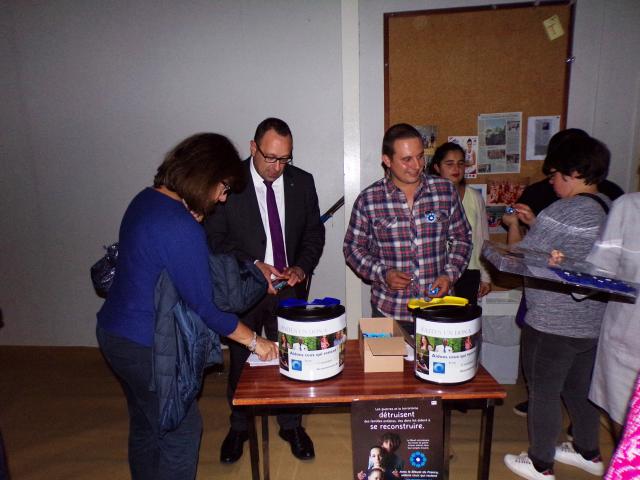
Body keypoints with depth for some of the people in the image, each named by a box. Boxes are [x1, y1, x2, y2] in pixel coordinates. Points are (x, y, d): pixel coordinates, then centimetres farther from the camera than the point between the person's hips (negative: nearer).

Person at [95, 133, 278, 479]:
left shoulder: (146, 198, 0)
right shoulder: (182, 229, -27)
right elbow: (204, 307, -23)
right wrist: (254, 341, -10)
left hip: (113, 330, 9)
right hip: (145, 346, -9)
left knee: (145, 425, 25)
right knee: (182, 431, 9)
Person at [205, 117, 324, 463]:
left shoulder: (302, 182, -3)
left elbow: (314, 232, 4)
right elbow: (214, 237, -11)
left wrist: (302, 268, -13)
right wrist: (253, 265, -22)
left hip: (289, 288, 2)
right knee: (240, 362, 16)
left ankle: (291, 426, 38)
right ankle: (238, 428, 41)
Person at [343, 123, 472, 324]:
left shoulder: (446, 190, -1)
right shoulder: (368, 200, -7)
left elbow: (461, 238, 8)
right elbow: (353, 247, 1)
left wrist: (450, 274, -7)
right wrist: (383, 274, -12)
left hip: (438, 304, 2)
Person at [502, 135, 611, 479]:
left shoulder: (561, 212, -22)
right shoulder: (609, 208, 5)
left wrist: (513, 226, 2)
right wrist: (534, 222, 14)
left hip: (553, 325, -8)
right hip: (594, 322, 9)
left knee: (544, 393, 8)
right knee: (580, 388, 24)